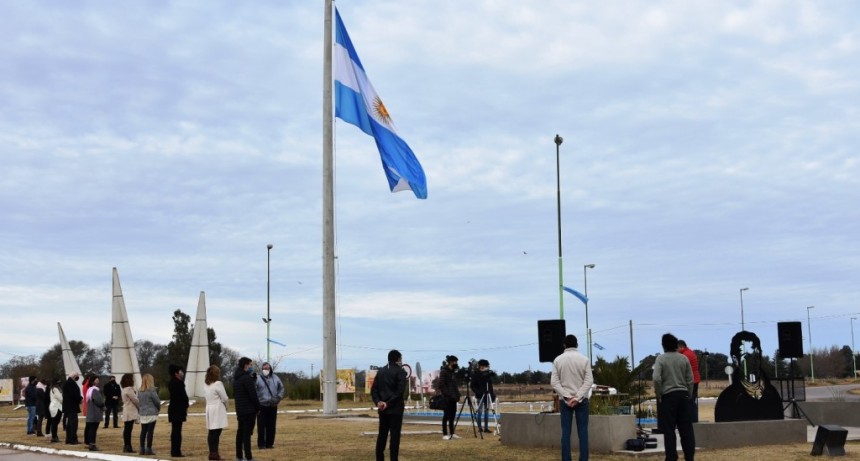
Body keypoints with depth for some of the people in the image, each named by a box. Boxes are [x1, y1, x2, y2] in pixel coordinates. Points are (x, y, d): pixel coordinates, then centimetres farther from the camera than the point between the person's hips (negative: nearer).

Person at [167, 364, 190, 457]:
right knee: (177, 431, -7)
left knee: (175, 431, 13)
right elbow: (184, 396, -14)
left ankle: (174, 451, 17)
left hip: (173, 409, 9)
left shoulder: (171, 383, 13)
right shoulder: (178, 383, -16)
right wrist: (186, 407, -4)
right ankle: (176, 452, -5)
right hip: (179, 409, -9)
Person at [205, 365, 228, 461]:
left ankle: (212, 453, 12)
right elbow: (224, 398, -9)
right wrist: (226, 406, 11)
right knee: (216, 432, -7)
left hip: (209, 409, 7)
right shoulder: (218, 384, -12)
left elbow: (207, 397, 11)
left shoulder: (206, 385, 10)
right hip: (218, 410, -7)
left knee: (212, 432, 9)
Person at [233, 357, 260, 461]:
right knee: (247, 433, -7)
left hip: (240, 410, 9)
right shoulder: (247, 378, -17)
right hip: (249, 410, -8)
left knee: (240, 432, 13)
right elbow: (253, 395, -18)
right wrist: (258, 407, -7)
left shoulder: (236, 378, 12)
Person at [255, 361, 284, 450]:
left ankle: (270, 443, 15)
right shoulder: (258, 378, -6)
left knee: (271, 426, 7)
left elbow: (281, 388, 16)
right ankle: (261, 444, 5)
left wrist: (278, 397, 5)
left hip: (273, 406, 4)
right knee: (261, 426, -2)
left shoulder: (275, 378, 8)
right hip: (262, 406, -4)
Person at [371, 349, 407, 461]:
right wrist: (389, 403, -14)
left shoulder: (380, 371, 12)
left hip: (383, 408, 5)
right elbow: (400, 391, -16)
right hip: (395, 408, -5)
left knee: (382, 434, 11)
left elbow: (373, 389, 5)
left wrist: (378, 401, -5)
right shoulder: (400, 371, -6)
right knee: (395, 435, -2)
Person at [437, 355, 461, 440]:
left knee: (452, 415, 8)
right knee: (446, 415, -6)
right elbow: (441, 385, -14)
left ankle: (452, 433, 13)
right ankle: (445, 434, -3)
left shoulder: (453, 372, 16)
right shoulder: (443, 371, -8)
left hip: (453, 397, 7)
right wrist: (446, 395, -18)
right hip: (447, 398, -7)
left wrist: (457, 395, 10)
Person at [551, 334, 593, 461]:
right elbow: (589, 381, -8)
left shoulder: (558, 360, 1)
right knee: (583, 432, 2)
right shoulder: (584, 359, -1)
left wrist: (567, 397, -8)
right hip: (582, 400, -1)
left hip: (564, 400, 1)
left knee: (566, 432, 2)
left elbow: (554, 382, -4)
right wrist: (577, 397, -12)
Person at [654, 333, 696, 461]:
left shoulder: (661, 358, -5)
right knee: (686, 427, 7)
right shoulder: (683, 358, 6)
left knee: (669, 428, 0)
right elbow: (690, 380, 6)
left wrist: (658, 395, -3)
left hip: (668, 396, -4)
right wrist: (688, 395, 16)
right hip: (683, 394, 4)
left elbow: (657, 379, -15)